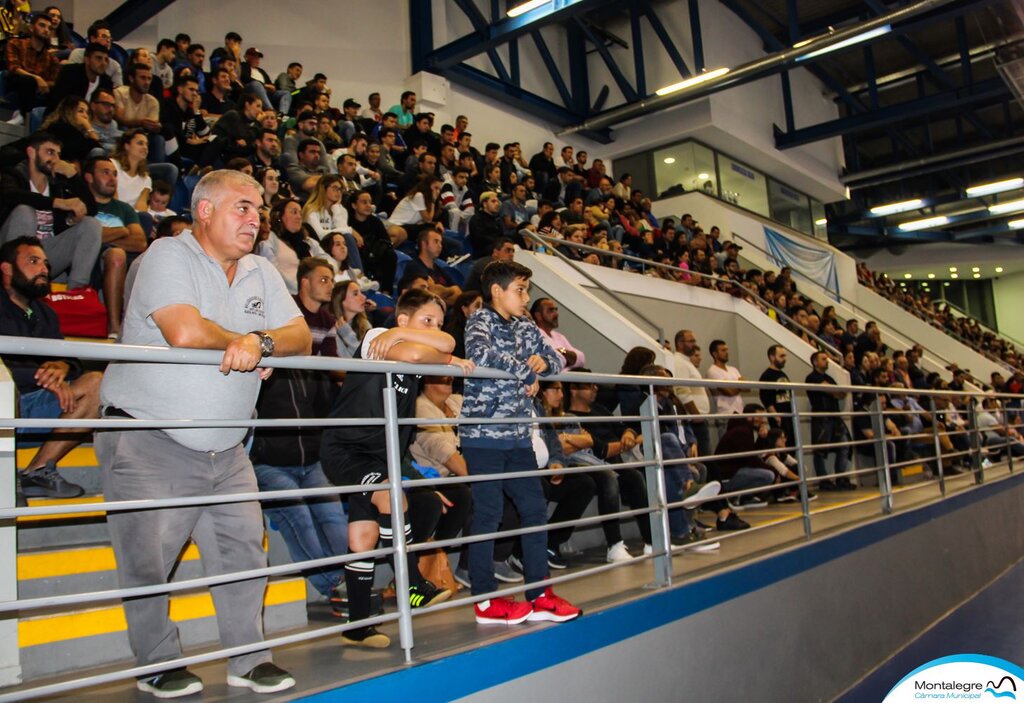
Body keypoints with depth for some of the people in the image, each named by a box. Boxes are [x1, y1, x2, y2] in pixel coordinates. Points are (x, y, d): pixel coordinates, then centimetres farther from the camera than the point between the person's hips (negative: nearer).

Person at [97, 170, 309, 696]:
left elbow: (300, 337, 2)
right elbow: (185, 331, -25)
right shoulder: (169, 256, -9)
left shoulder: (261, 273, 11)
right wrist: (243, 342, -9)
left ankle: (249, 659, 17)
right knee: (148, 559, -2)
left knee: (245, 549, 4)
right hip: (148, 441, -6)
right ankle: (159, 665, 18)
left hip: (225, 450, 6)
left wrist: (260, 341, -19)